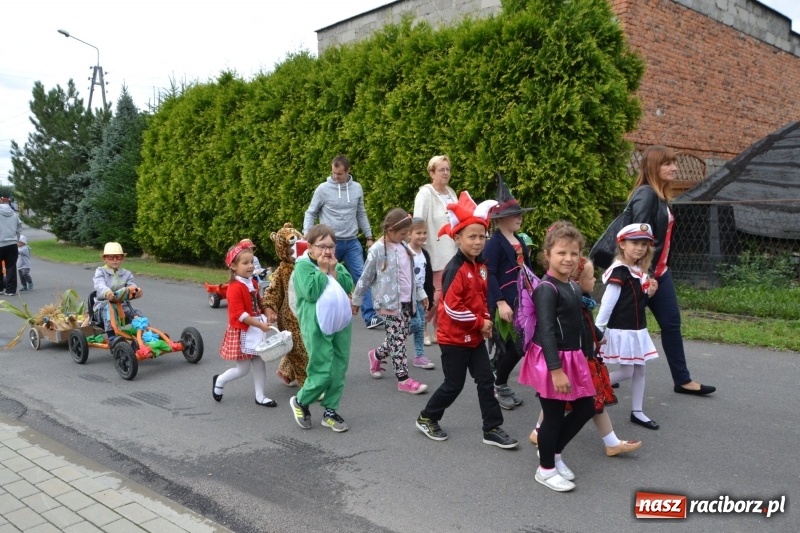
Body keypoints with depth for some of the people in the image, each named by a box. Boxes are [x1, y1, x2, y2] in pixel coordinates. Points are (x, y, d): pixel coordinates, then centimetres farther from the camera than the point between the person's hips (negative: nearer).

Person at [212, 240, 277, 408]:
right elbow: (239, 314, -24)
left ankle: (260, 397, 20)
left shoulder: (253, 283, 6)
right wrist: (260, 324, -25)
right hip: (242, 332, -8)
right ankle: (219, 381, 28)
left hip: (256, 329, 8)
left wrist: (266, 316, -1)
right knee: (243, 369, 2)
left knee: (259, 363, 10)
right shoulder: (235, 287, -20)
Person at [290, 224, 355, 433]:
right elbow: (311, 293, -20)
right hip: (317, 328, -6)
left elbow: (348, 287, -1)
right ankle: (300, 402, 22)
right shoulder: (303, 266, -8)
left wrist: (333, 270, -9)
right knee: (322, 372, -4)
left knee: (338, 371, 9)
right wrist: (323, 270, -13)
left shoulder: (337, 265, 11)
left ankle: (330, 412, 23)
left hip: (341, 324, 6)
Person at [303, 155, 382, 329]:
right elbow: (310, 214, 0)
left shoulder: (357, 188, 4)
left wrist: (369, 237, 11)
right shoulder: (323, 189, -6)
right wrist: (307, 235, -11)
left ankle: (369, 317, -3)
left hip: (352, 242, 3)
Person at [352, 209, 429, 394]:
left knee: (399, 338, 14)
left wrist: (421, 293, 18)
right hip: (390, 302, -7)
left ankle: (376, 355, 39)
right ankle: (404, 379, 3)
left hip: (406, 301, 7)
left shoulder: (404, 247, 8)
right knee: (398, 340, -3)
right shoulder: (378, 250, -13)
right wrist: (356, 300, 1)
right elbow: (366, 278, -6)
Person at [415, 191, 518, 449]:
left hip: (475, 336, 8)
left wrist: (486, 321, 1)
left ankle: (492, 429, 19)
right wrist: (479, 323, -17)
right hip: (454, 337, -8)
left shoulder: (481, 266, 4)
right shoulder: (456, 269, -21)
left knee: (486, 381, 9)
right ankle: (426, 419, 26)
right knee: (454, 385, 5)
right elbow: (452, 307, -25)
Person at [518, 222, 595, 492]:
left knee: (586, 408, 16)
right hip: (551, 360, -9)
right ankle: (546, 469, 24)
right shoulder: (546, 288, -19)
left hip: (572, 358, 9)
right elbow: (546, 331, -24)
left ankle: (553, 452, 34)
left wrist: (585, 357, 22)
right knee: (554, 416, 4)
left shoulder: (574, 287, 10)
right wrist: (556, 369, -26)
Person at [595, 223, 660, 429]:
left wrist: (649, 293, 0)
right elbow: (608, 302, -20)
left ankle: (637, 412, 20)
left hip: (638, 329, 9)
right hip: (621, 330, -9)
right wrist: (598, 329, -22)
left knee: (639, 370, 11)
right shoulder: (619, 271, -18)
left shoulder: (640, 271, 9)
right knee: (626, 372, -6)